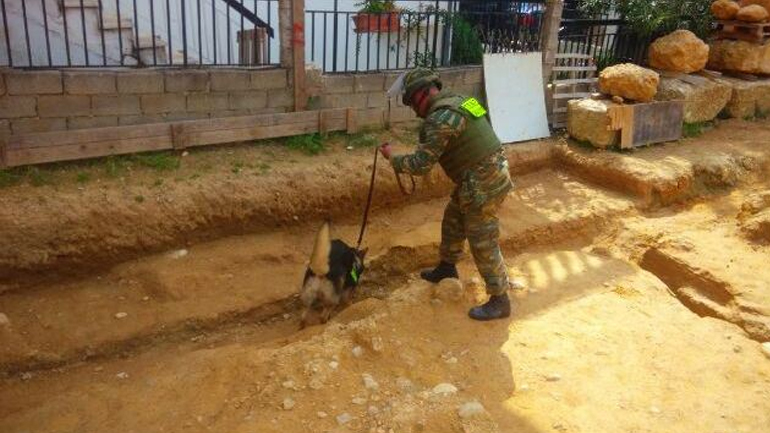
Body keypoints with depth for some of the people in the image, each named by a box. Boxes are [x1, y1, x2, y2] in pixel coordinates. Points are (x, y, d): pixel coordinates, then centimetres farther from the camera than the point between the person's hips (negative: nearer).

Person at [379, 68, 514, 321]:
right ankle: (447, 267, 44)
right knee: (453, 221, 24)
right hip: (489, 175, 10)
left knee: (483, 243, -1)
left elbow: (421, 165, -19)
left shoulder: (440, 119, -22)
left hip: (483, 185, -10)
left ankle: (500, 301, 10)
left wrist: (392, 158, -5)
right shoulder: (455, 102, 9)